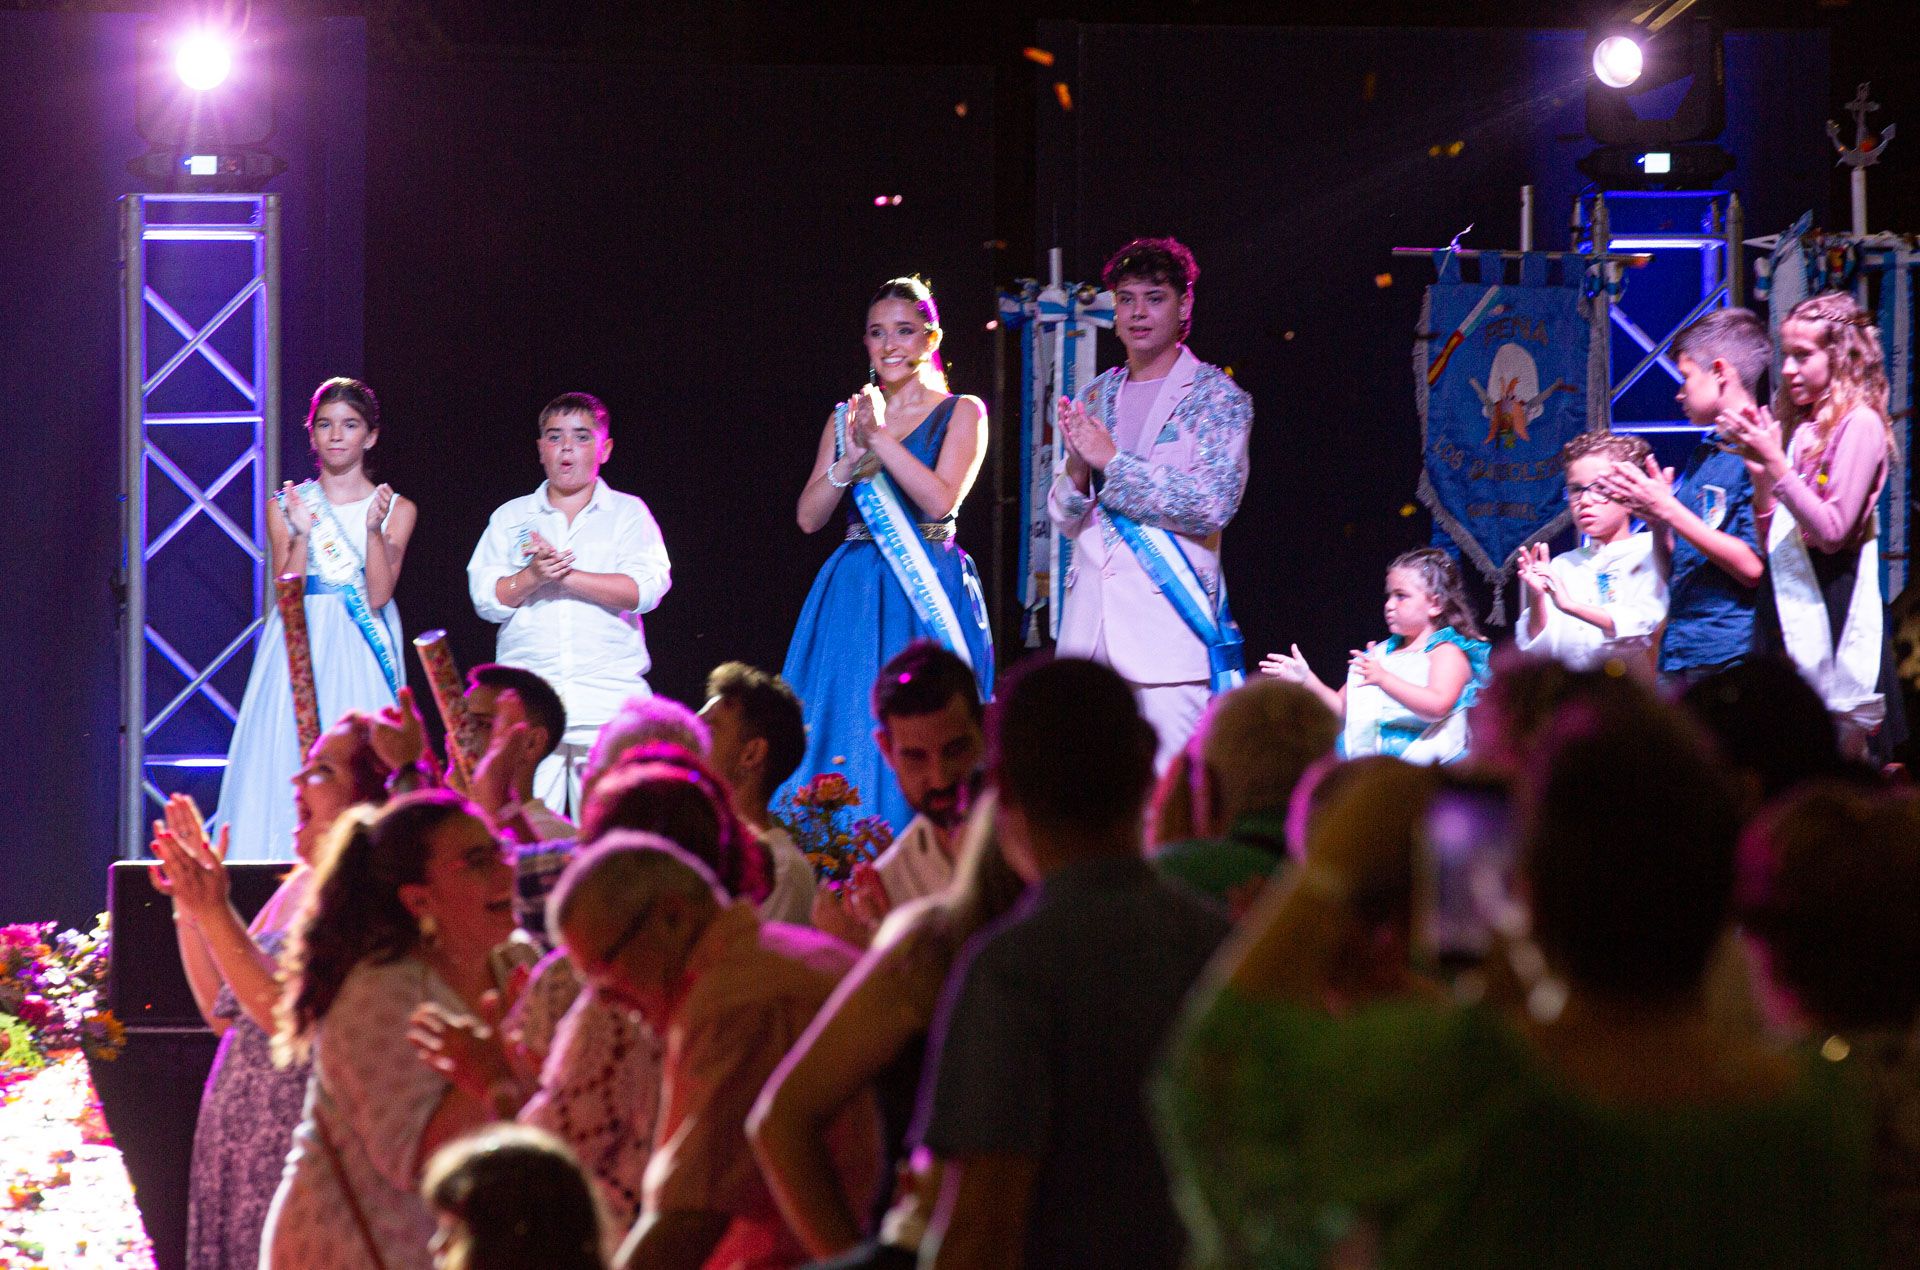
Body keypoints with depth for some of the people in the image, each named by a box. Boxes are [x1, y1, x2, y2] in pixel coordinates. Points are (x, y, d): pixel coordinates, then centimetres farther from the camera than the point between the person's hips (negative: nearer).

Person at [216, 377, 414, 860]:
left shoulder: (397, 509, 7)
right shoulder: (286, 505, 9)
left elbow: (377, 596, -5)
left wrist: (374, 527, -15)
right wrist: (301, 533, -15)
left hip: (362, 656, 0)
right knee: (291, 765, -9)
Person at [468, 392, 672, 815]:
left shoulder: (627, 513, 11)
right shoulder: (510, 518, 16)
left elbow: (645, 589, -5)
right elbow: (486, 598, 6)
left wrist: (564, 574, -11)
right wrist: (531, 577, -13)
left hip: (608, 707, -1)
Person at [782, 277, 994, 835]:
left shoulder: (961, 413, 3)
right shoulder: (847, 417, 14)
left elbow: (941, 500, -11)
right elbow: (809, 517, 6)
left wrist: (880, 439, -14)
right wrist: (852, 460, -10)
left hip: (927, 597, -4)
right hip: (852, 595, 4)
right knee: (845, 738, -3)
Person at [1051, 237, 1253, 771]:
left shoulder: (1218, 397, 0)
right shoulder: (1095, 397, 16)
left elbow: (1213, 504, -13)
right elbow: (1064, 518, 16)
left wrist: (1113, 460, -13)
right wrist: (1077, 469, -6)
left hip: (1170, 615, -5)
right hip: (1089, 616, 5)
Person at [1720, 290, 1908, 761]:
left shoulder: (1859, 423, -7)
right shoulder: (1796, 425, 14)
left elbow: (1832, 531, -14)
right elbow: (1771, 538, 14)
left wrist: (1776, 463, -16)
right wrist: (1760, 472, 0)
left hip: (1833, 597, -8)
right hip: (1787, 595, 8)